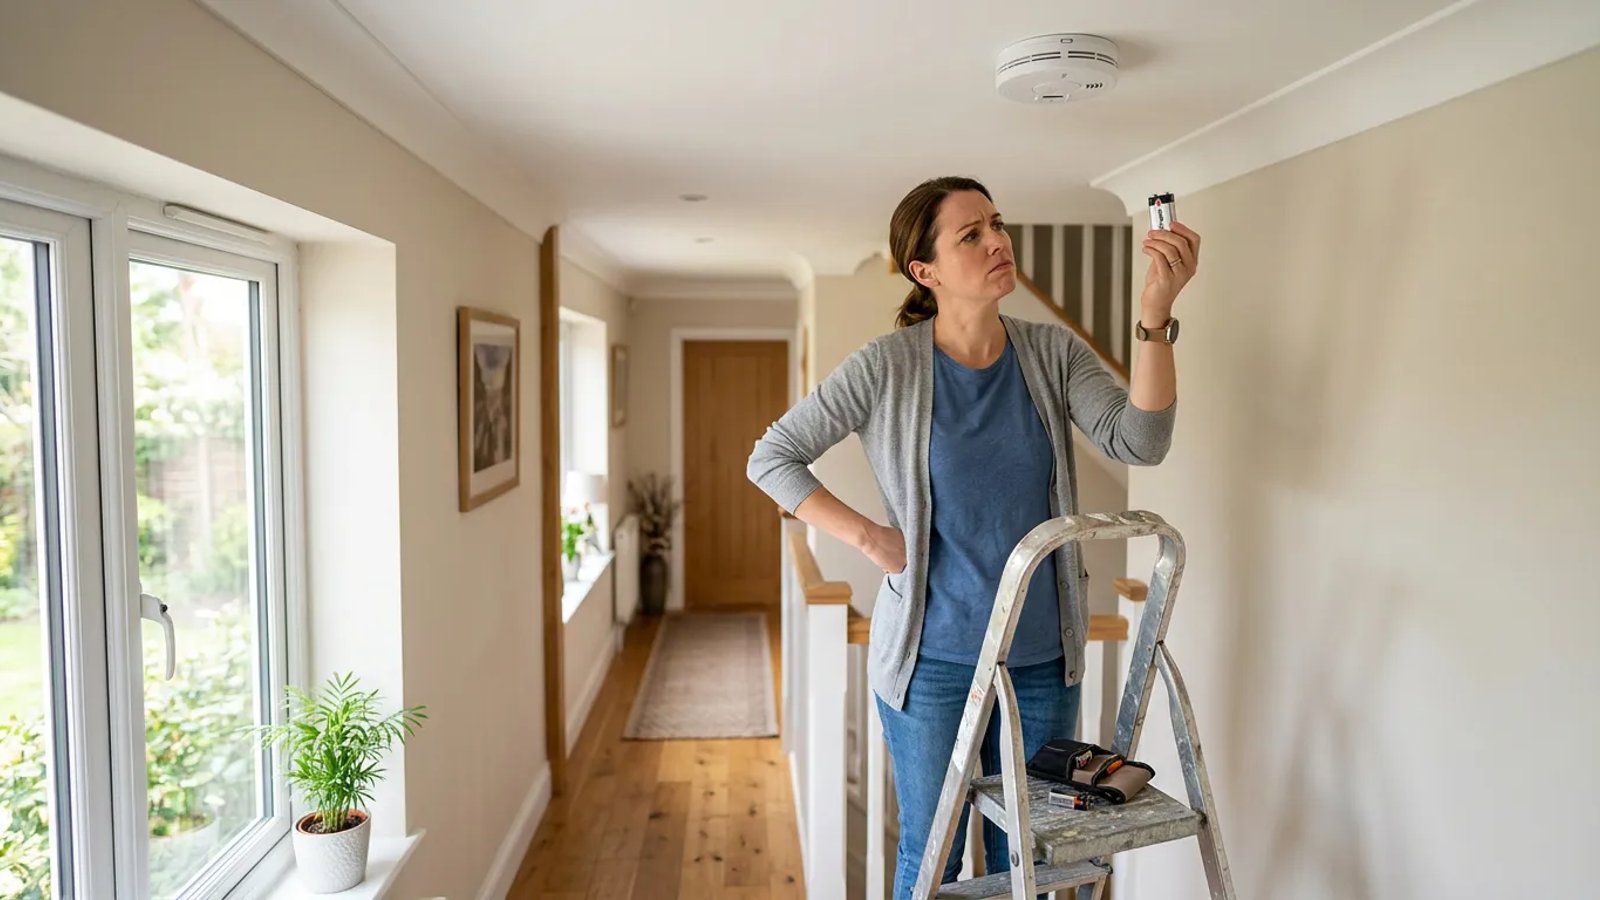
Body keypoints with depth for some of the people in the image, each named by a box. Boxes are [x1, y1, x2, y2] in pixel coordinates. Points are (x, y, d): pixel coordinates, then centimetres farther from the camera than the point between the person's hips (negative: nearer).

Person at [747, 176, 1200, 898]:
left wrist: (1155, 313, -26)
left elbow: (1139, 443, -15)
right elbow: (771, 458, -6)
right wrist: (870, 538, -13)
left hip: (1045, 656, 3)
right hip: (934, 657, -3)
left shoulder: (1054, 353, -2)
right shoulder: (886, 368, -12)